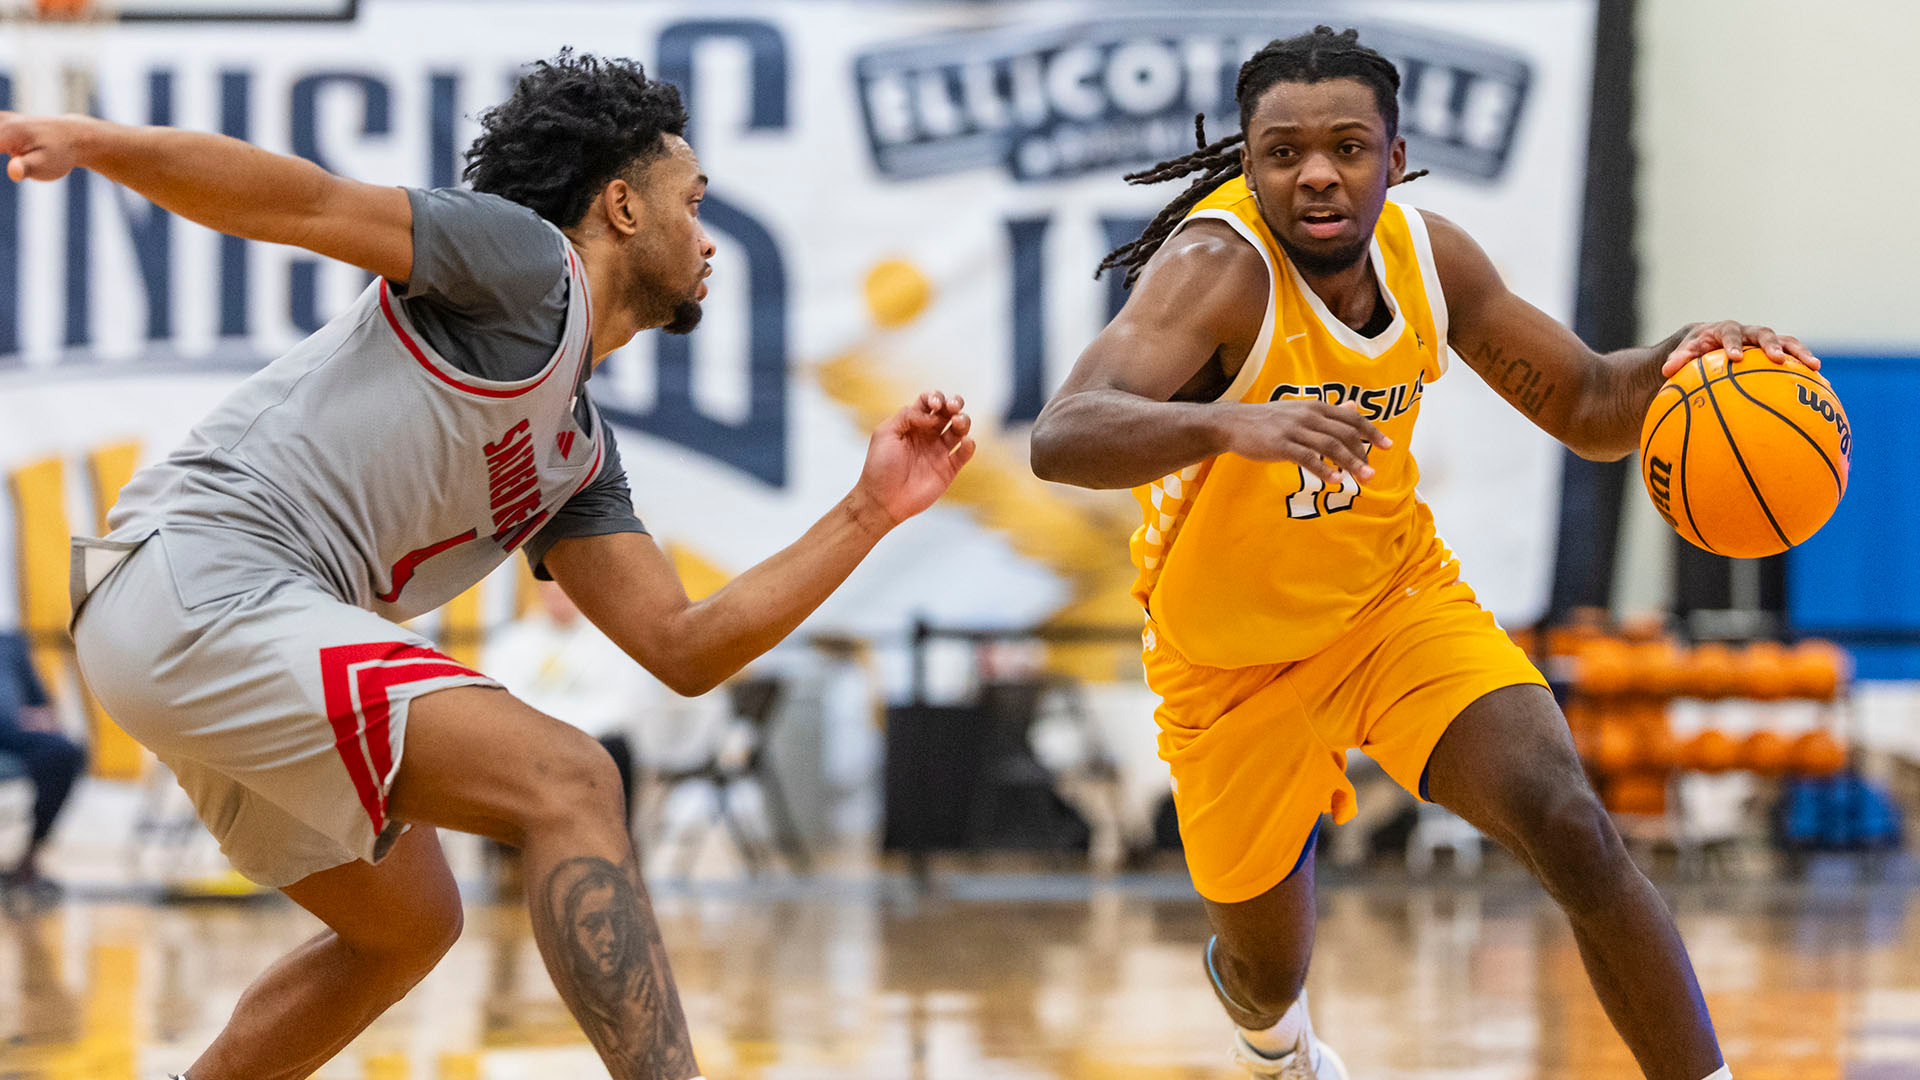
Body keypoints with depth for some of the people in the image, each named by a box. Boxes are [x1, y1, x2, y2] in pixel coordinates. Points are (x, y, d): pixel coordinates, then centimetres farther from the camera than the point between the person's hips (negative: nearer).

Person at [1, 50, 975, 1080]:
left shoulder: (577, 457, 24)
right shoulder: (526, 263, 0)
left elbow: (684, 648, 19)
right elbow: (308, 201, -12)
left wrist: (869, 512, 17)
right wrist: (87, 141, -26)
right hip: (202, 580, -11)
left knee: (408, 921, 26)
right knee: (567, 784, -18)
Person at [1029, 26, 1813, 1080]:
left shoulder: (1425, 253, -12)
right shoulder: (1217, 269, -30)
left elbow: (1587, 407, 2)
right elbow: (1060, 440, -46)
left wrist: (1675, 360, -21)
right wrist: (1227, 422, -64)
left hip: (1398, 597, 3)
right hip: (1233, 660, -3)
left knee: (1571, 830, -22)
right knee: (1268, 972, 15)